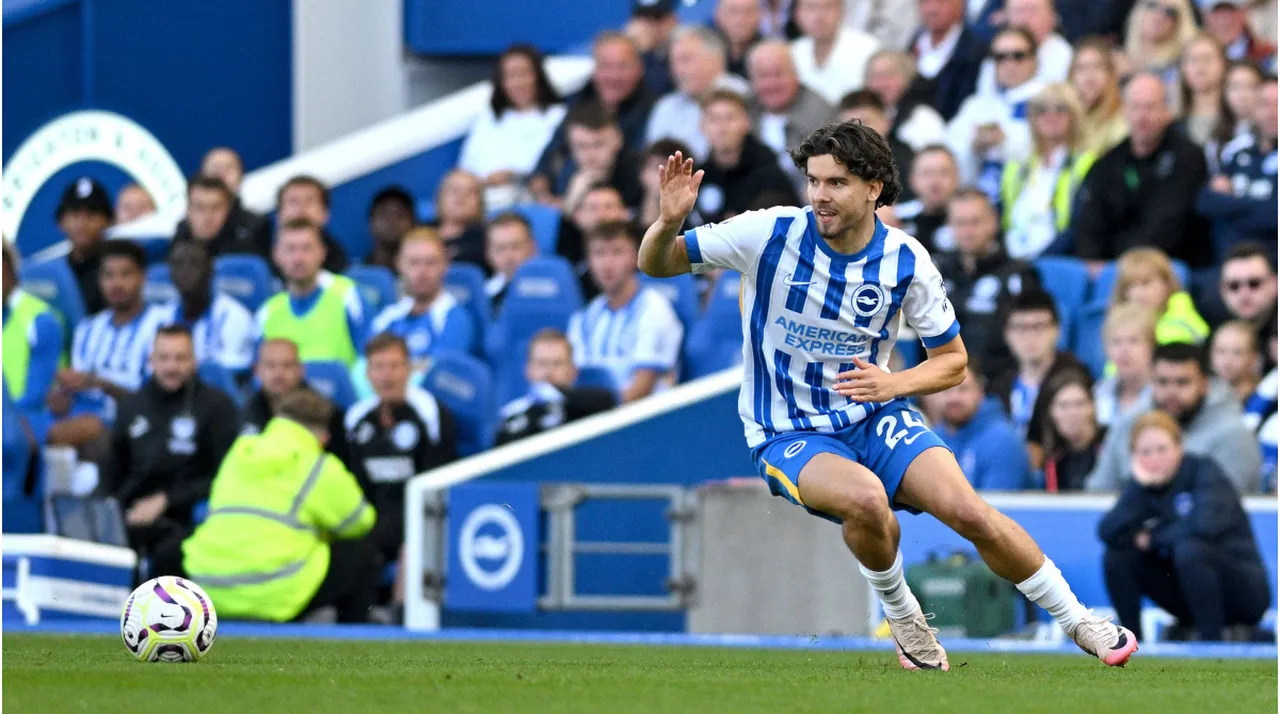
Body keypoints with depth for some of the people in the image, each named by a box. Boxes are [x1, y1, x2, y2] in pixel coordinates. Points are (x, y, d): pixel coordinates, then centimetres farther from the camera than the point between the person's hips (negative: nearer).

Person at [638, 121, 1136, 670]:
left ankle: (1079, 624, 2)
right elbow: (655, 264, -9)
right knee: (866, 497, -35)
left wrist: (894, 384, -17)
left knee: (969, 513, -19)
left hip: (874, 417, 2)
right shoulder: (770, 233, -14)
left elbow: (953, 361, 3)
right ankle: (900, 615, -5)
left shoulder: (906, 261, -8)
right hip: (787, 435, -2)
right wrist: (669, 222, -32)